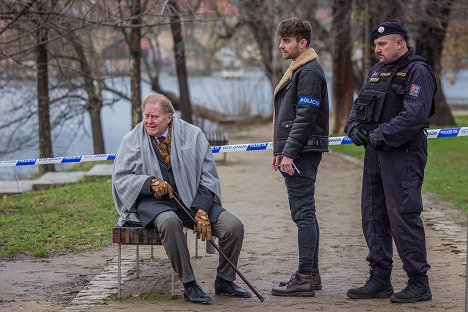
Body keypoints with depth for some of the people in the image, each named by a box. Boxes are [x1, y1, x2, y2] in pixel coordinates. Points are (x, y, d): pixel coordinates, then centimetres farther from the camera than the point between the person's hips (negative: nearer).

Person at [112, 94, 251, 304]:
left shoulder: (192, 135, 3)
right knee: (170, 222, -39)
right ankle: (189, 285, -26)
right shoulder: (133, 140, 3)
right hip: (153, 202, -2)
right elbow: (120, 177, 0)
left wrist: (201, 211, -11)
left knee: (234, 226, -18)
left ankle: (224, 280, 6)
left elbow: (208, 176, 2)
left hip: (193, 199, 2)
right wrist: (151, 183, -18)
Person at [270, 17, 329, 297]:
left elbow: (305, 117, -19)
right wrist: (280, 152, 20)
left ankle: (305, 277, -9)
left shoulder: (309, 72, -12)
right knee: (305, 214, 12)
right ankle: (311, 273, 18)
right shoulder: (297, 70, 20)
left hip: (302, 153, -10)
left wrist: (289, 153, -20)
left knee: (304, 214, -9)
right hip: (296, 154, 10)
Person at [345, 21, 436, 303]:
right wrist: (354, 126, 0)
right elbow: (360, 105, 21)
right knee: (373, 215, 11)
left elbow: (416, 114, -20)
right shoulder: (377, 70, 19)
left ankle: (418, 283, -4)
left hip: (403, 153, -9)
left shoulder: (417, 71, -9)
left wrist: (382, 134, -21)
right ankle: (380, 280, 20)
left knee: (404, 215, -10)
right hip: (375, 153, 9)